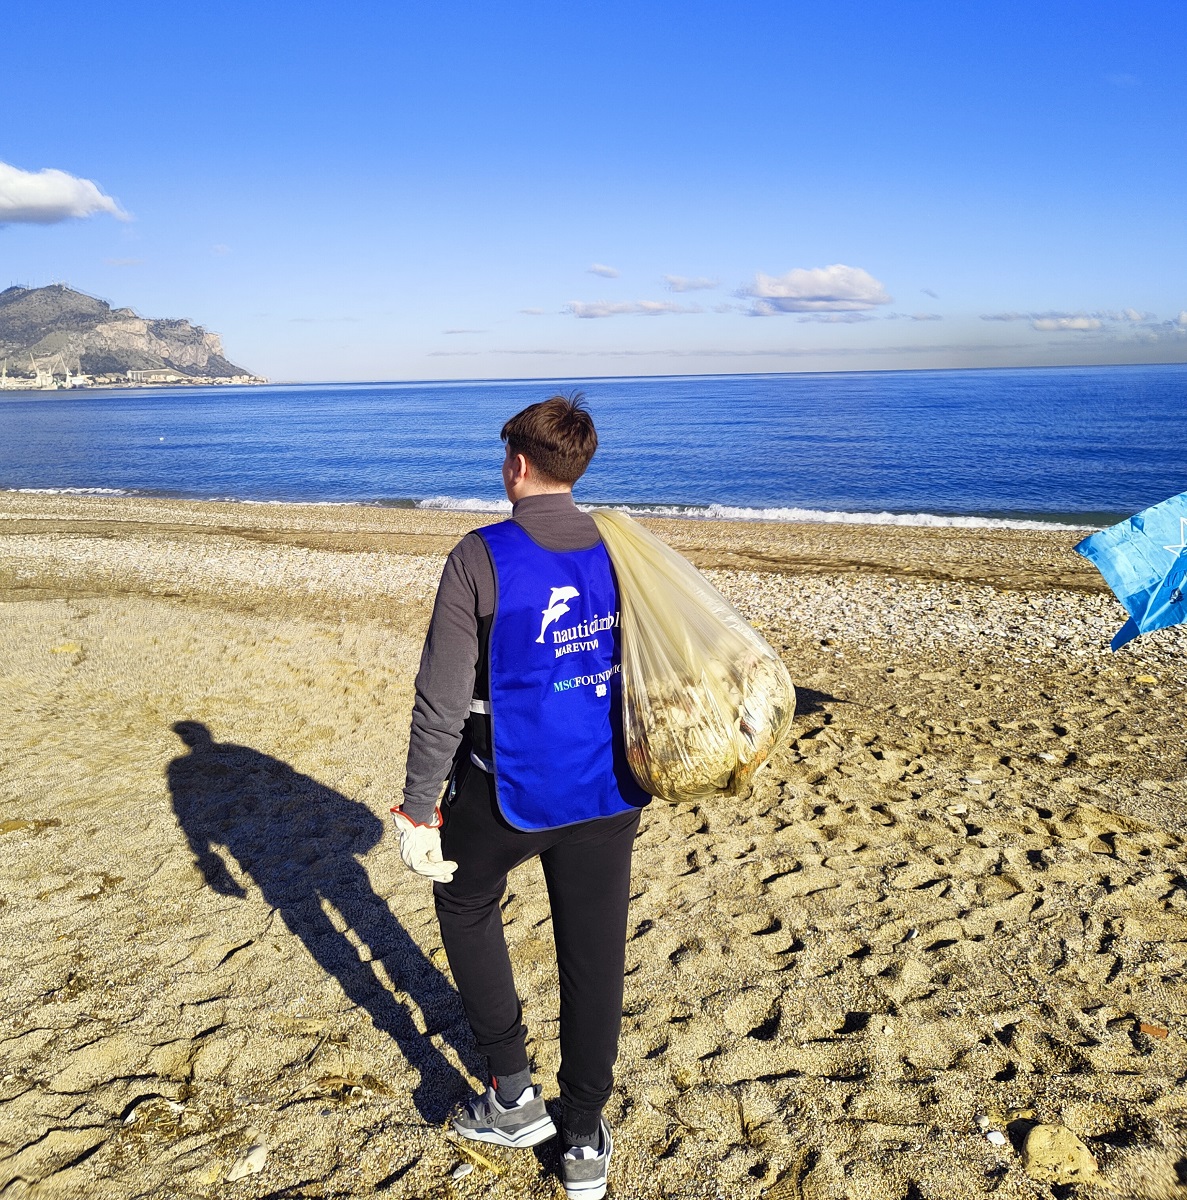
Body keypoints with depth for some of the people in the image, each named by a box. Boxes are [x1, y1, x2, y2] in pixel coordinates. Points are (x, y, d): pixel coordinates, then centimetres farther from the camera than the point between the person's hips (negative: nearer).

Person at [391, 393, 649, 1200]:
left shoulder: (482, 559, -14)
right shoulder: (621, 551, 0)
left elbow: (442, 700, -15)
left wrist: (419, 809, -8)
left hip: (509, 792, -4)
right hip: (607, 793, 4)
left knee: (466, 906, 23)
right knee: (594, 950, 14)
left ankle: (515, 1095, 27)